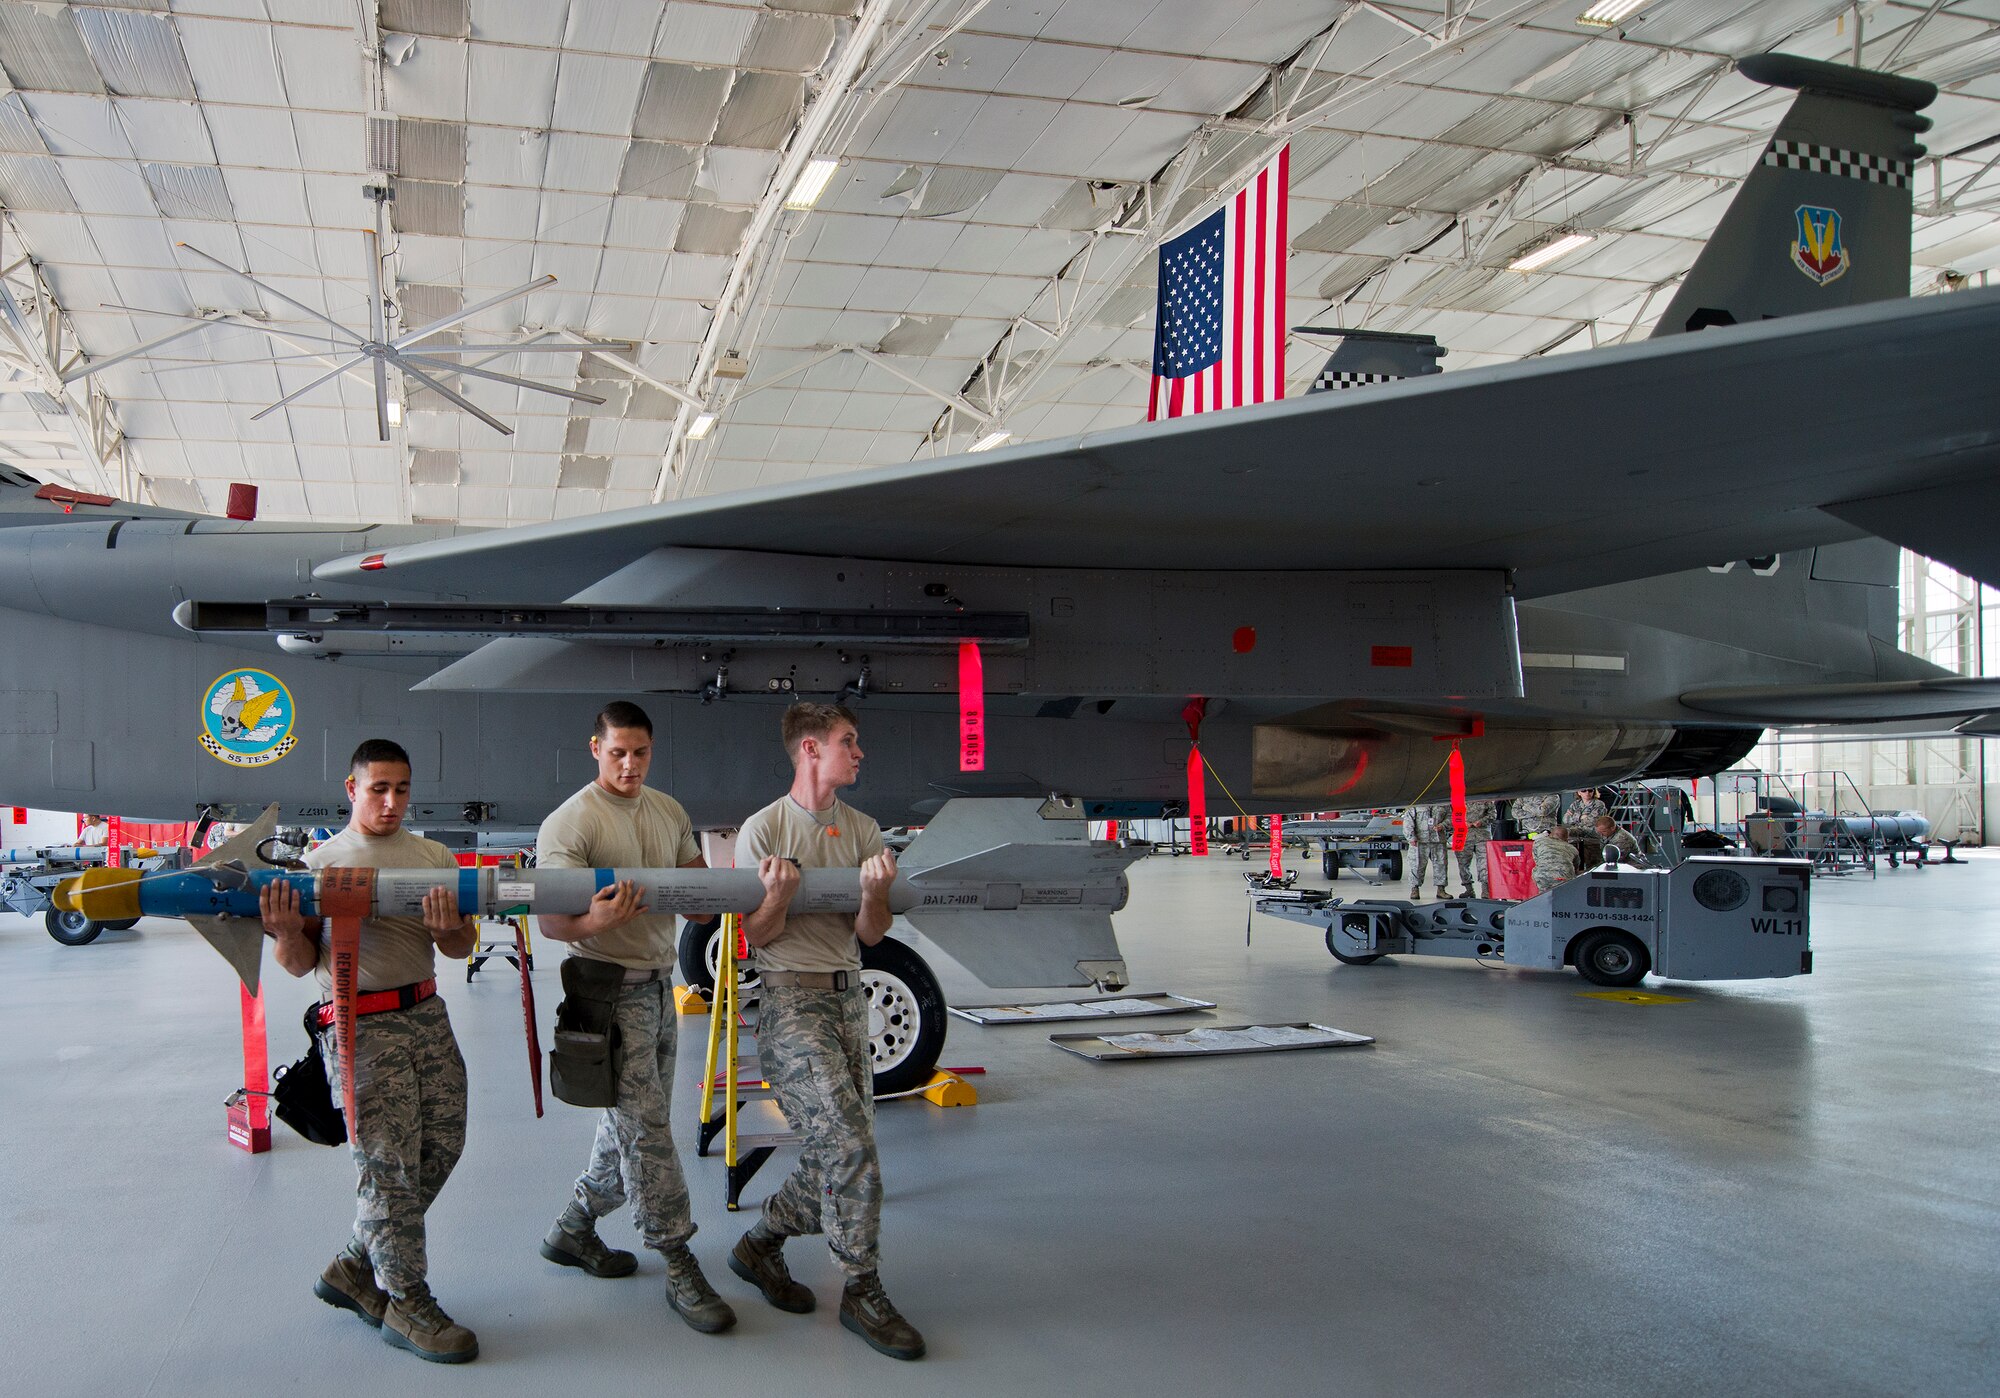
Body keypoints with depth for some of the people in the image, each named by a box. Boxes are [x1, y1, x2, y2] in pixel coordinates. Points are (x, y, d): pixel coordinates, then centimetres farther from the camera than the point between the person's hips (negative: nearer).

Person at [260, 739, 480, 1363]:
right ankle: (405, 1302, 9)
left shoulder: (433, 856, 12)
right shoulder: (322, 862, 3)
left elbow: (461, 949, 9)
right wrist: (286, 932, -19)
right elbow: (302, 962, 3)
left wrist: (450, 929, -14)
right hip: (362, 1026, -5)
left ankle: (355, 1267, 23)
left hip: (427, 1013, 5)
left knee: (441, 1146, 6)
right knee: (391, 1163, -4)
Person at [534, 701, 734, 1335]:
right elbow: (550, 919, -17)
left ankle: (572, 1230, 32)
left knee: (637, 1125, 15)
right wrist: (593, 921, -38)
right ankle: (679, 1268, -1)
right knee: (646, 1129, -8)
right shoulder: (571, 822, -13)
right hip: (610, 989, -8)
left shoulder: (669, 812, 10)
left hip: (659, 983, 8)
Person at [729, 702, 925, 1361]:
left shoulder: (863, 831, 10)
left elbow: (871, 935, 5)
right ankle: (862, 1291, -3)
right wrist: (778, 897, -25)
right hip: (790, 998, -6)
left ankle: (759, 1244, 29)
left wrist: (875, 893, -16)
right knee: (849, 1142, -15)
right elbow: (757, 936, -4)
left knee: (839, 1151, 8)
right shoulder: (763, 829, -5)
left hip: (848, 996, 6)